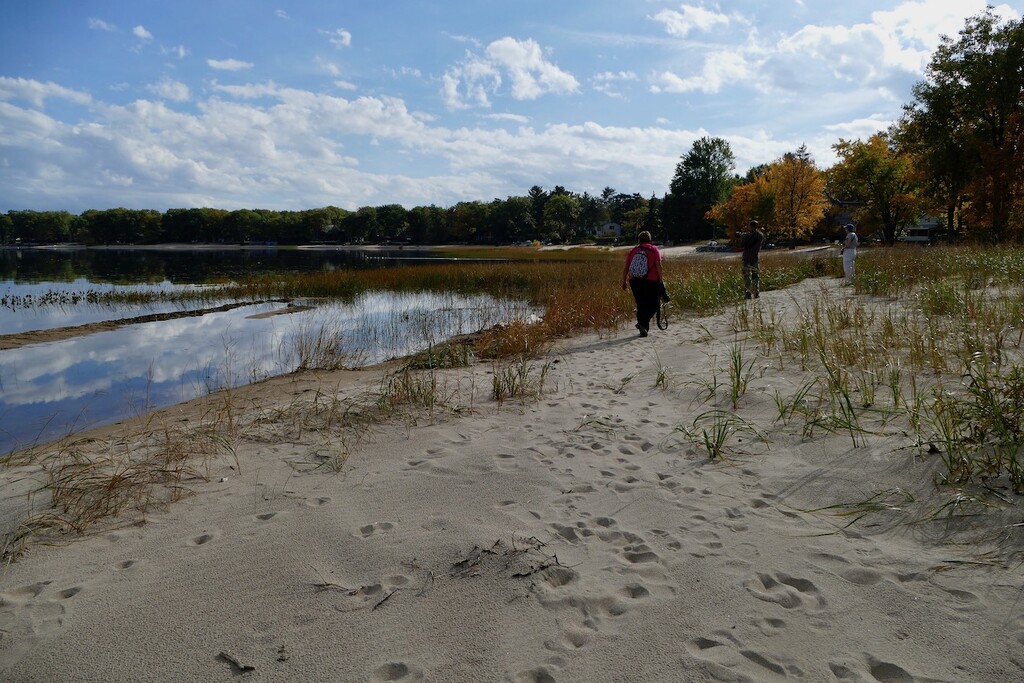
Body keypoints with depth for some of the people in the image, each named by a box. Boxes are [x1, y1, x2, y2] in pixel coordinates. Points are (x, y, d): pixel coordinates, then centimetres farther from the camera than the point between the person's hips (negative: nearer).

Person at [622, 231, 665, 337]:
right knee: (653, 305, 6)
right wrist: (660, 280, -8)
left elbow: (626, 268, 7)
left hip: (634, 281, 3)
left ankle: (643, 328, 15)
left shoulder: (633, 251, 9)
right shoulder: (654, 250, 1)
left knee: (641, 305, 13)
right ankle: (643, 323, -16)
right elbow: (658, 265, -10)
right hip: (651, 281, -3)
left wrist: (624, 281, 14)